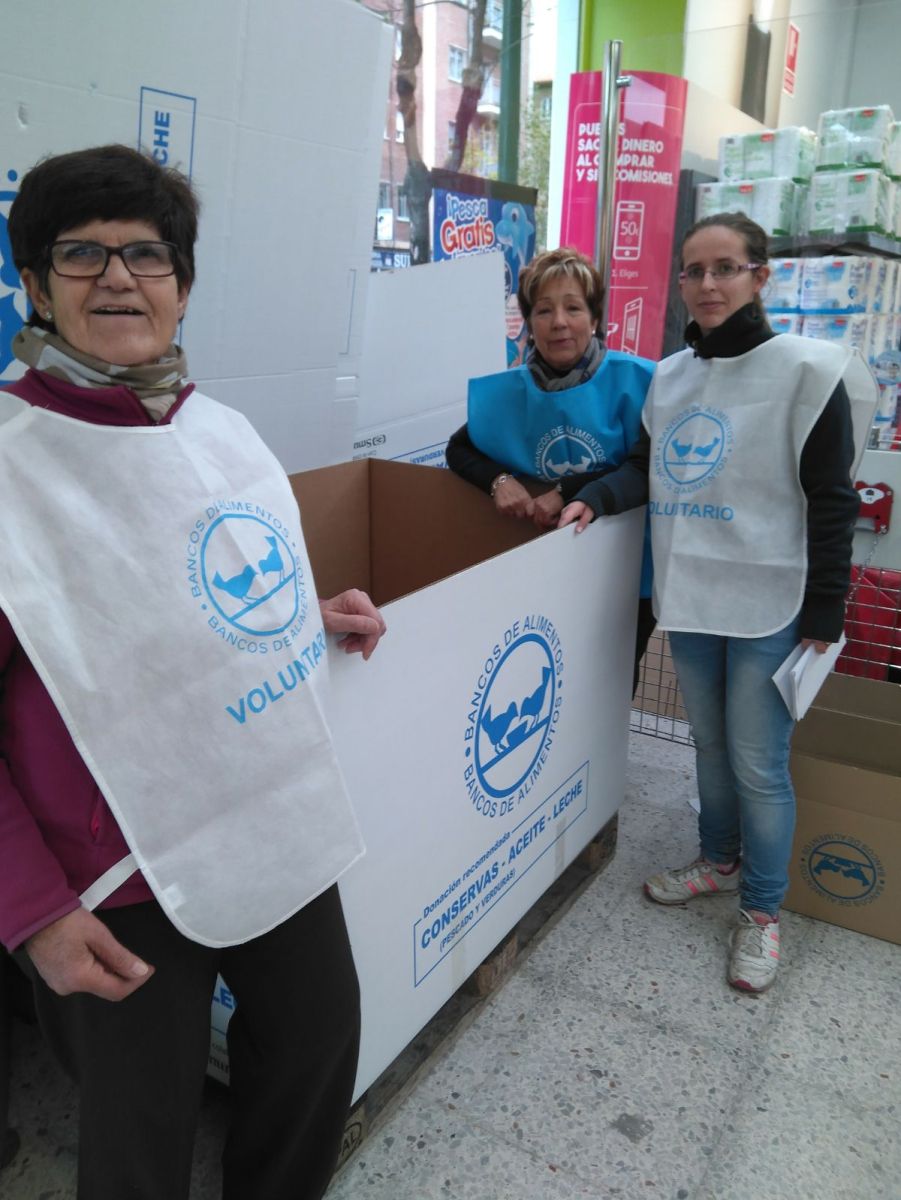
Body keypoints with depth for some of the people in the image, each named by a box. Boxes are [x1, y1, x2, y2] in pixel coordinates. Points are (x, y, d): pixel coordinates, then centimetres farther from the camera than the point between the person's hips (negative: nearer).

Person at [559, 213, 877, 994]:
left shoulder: (805, 369, -10)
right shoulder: (671, 374, 7)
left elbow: (831, 504, -10)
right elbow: (647, 467, 15)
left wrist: (824, 617, -11)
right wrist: (596, 500, -6)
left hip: (770, 607, -5)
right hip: (688, 599, 6)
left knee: (759, 765, 5)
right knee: (710, 746, 20)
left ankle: (762, 910, 25)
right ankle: (719, 862, 42)